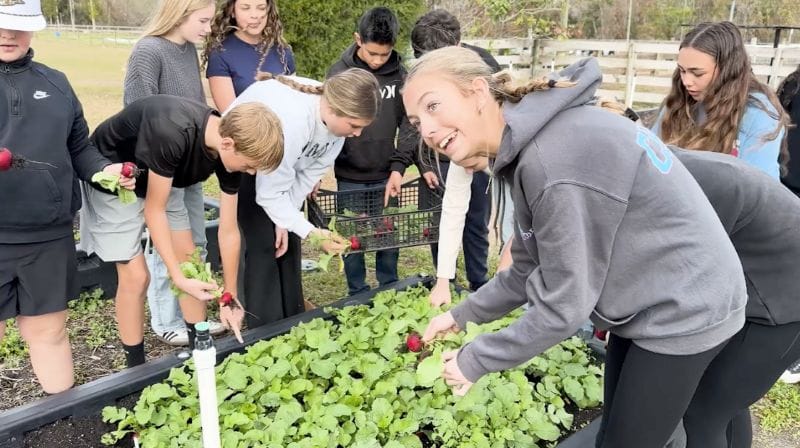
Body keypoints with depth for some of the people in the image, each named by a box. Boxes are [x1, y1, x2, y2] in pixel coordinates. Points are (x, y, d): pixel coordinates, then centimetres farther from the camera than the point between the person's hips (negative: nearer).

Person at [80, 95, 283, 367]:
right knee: (135, 276, -9)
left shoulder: (231, 149, -20)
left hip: (157, 180, 6)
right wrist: (178, 278, -28)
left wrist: (230, 297, -6)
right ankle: (136, 370, 9)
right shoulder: (171, 133, -41)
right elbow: (154, 210, -29)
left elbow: (228, 230, -11)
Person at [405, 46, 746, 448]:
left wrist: (475, 361, -15)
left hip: (682, 311, -9)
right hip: (644, 303, 9)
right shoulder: (530, 142, -1)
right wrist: (461, 315, 6)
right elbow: (531, 271, 7)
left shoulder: (554, 157, -32)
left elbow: (564, 306, -26)